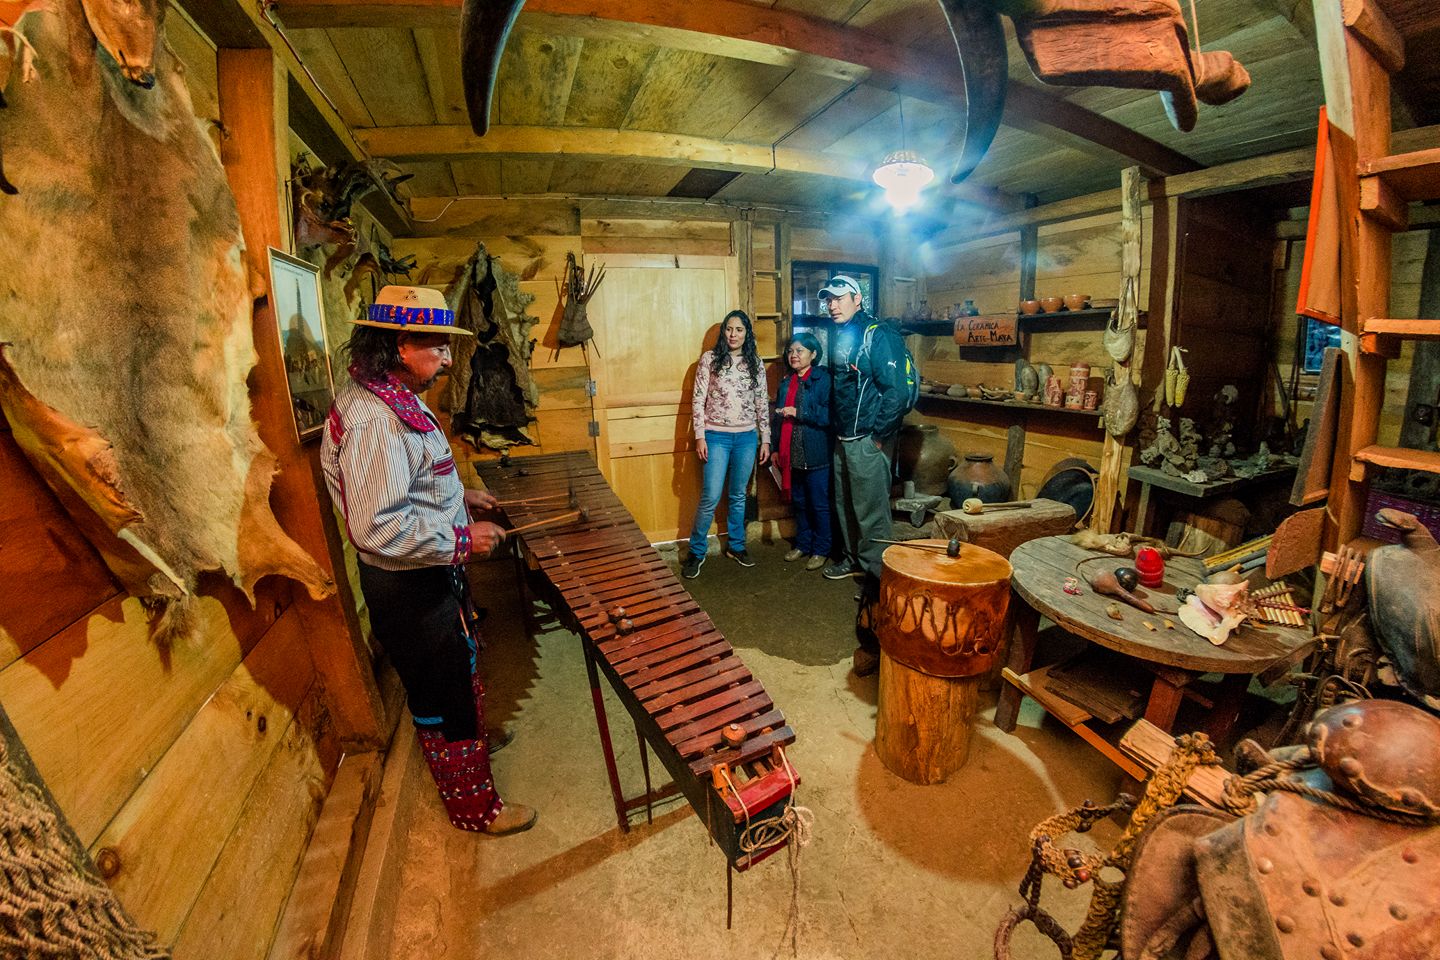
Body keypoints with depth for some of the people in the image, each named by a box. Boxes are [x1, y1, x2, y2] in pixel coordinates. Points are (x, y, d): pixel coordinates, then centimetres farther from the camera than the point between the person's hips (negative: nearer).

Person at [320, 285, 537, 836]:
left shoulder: (391, 397, 5)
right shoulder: (374, 419, -29)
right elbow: (375, 526, -34)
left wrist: (459, 494, 14)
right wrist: (462, 538, -27)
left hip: (431, 575, 10)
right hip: (407, 589, -10)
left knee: (461, 668, 29)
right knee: (443, 695, 8)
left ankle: (472, 737, 55)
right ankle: (474, 806, 30)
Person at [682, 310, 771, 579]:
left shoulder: (756, 363, 7)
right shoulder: (709, 359, -1)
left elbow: (762, 403, 9)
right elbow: (698, 399, -3)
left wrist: (765, 440, 6)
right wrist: (699, 436, -9)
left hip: (747, 437, 3)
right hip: (716, 436, -3)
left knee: (738, 496, 13)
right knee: (711, 497, -5)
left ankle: (736, 546, 29)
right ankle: (696, 551, 11)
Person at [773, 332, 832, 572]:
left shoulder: (823, 379, -8)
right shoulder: (786, 382, 12)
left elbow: (829, 415, -19)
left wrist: (799, 412, -21)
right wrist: (775, 448, 15)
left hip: (816, 455, -6)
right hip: (791, 455, 6)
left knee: (820, 504, 4)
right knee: (799, 502, 17)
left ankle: (821, 550, 18)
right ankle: (803, 544, 31)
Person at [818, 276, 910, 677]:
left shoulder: (878, 335, -12)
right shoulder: (840, 337, 14)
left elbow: (895, 390, -19)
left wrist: (878, 435, -17)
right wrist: (836, 428, 15)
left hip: (867, 441, -9)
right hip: (843, 440, 9)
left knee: (871, 514, -5)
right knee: (845, 504, 19)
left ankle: (878, 582, 5)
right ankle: (853, 558, 36)